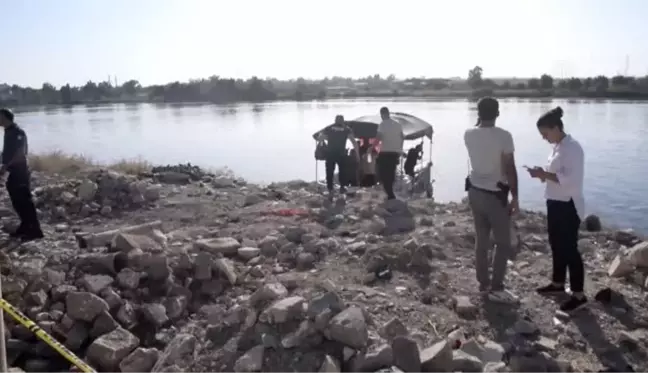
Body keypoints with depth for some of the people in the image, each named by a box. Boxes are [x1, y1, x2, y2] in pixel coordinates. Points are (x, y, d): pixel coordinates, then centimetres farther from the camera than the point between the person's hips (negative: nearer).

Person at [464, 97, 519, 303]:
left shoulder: (468, 134, -2)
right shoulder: (504, 136, -17)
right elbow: (509, 169, -16)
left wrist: (479, 120, 15)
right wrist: (515, 196, -9)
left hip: (475, 191, 6)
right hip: (495, 195, -6)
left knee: (481, 240, 14)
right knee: (503, 243, 5)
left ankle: (483, 283, 22)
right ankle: (496, 288, 7)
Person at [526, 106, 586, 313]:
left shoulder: (572, 147, -19)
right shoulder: (557, 147, 11)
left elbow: (570, 179, -26)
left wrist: (544, 174, -23)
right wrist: (542, 173, 0)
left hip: (568, 206, -10)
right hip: (555, 203, 10)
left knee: (570, 248, -2)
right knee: (557, 245, 18)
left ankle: (579, 295, 8)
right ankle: (558, 283, 33)